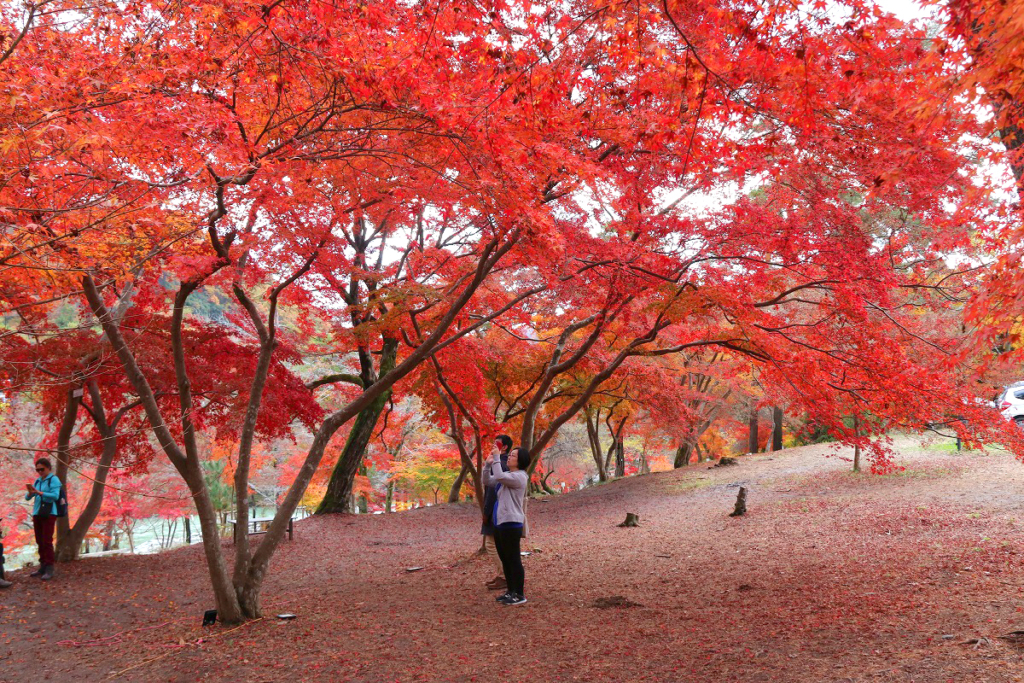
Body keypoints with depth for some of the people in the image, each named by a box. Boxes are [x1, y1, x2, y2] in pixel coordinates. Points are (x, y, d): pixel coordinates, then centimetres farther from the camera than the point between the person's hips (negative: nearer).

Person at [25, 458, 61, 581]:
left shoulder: (54, 479, -4)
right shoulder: (37, 480, 13)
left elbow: (55, 495, -17)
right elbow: (27, 498, 11)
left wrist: (39, 492, -23)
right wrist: (30, 492, -12)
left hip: (49, 514, -6)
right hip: (37, 513, 6)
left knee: (47, 541, -9)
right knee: (39, 541, 8)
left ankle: (49, 569, -8)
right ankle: (42, 567, 15)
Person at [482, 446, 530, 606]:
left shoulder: (519, 477, -13)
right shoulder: (506, 475, 16)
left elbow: (499, 477, -29)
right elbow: (487, 481, 14)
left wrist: (497, 458, -21)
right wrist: (488, 464, 0)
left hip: (511, 523, -10)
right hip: (500, 522, 10)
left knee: (514, 560, -4)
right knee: (505, 559, 16)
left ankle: (519, 595, 3)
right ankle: (511, 591, 26)